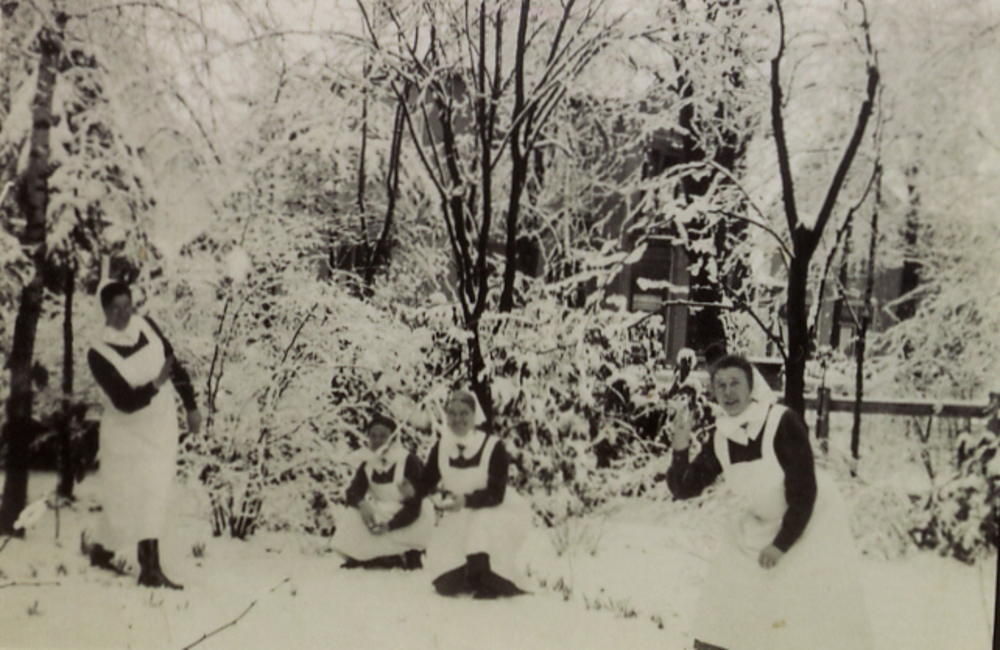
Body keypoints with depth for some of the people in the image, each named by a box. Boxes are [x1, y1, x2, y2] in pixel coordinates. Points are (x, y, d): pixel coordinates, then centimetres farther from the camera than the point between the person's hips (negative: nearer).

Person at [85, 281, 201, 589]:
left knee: (151, 497, 7)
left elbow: (175, 365, 10)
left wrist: (191, 406, 12)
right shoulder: (98, 354, -18)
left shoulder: (146, 327, -2)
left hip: (162, 427, 6)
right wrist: (154, 385, -38)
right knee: (128, 498, -6)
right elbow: (124, 401, -24)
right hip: (127, 433, -5)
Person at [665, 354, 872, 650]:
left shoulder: (784, 423, -24)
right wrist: (680, 447, -22)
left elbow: (804, 491, -23)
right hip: (757, 524, 6)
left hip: (811, 523, -6)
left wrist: (781, 544, -21)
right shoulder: (720, 440, -6)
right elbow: (684, 488, -5)